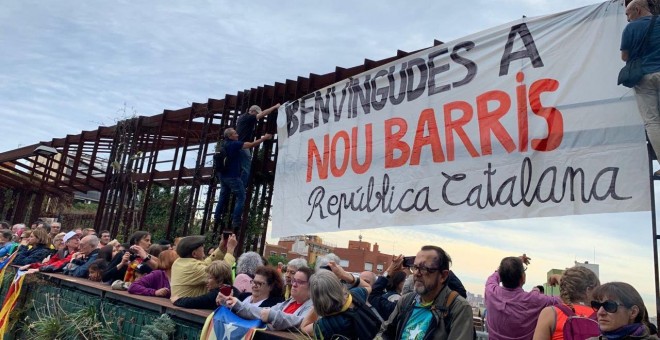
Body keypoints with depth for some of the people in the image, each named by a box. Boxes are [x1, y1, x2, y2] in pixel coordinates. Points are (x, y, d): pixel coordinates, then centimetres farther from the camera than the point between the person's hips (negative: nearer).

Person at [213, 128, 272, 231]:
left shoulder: (224, 145, 11)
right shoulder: (235, 144, -13)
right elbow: (252, 144, -14)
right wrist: (264, 138, -5)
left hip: (223, 175, 9)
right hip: (232, 176, -9)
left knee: (223, 197, 18)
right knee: (241, 197, -4)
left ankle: (217, 218, 21)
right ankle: (235, 222, -11)